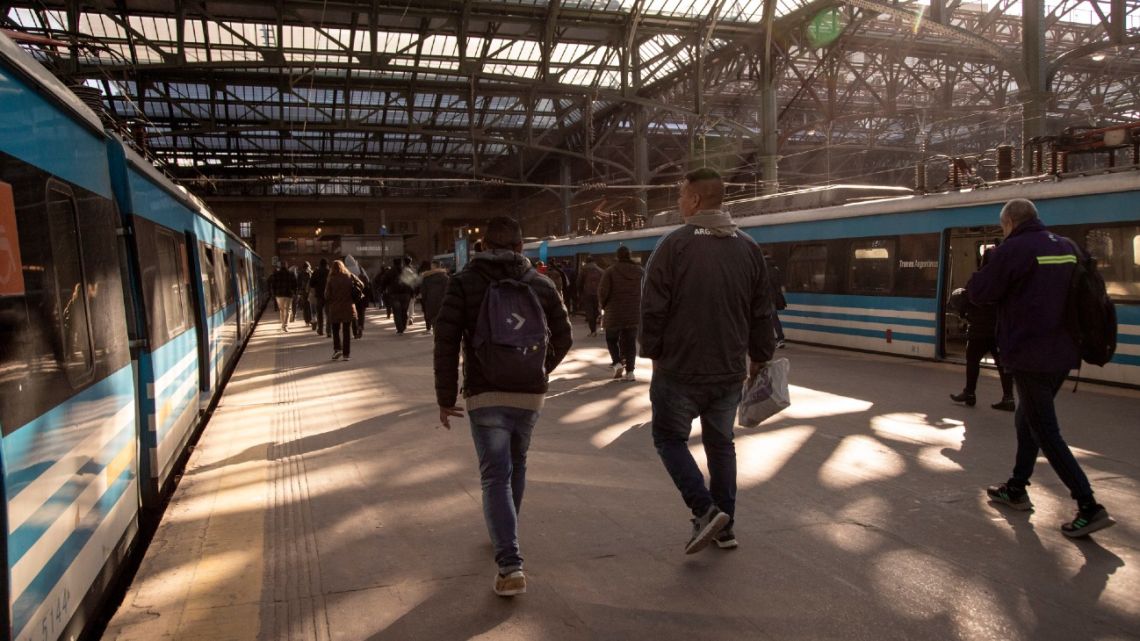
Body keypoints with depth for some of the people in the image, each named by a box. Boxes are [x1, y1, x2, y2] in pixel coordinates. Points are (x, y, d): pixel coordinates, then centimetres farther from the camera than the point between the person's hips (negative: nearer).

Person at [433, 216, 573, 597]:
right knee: (516, 465, 23)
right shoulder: (541, 283, 5)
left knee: (496, 476, -1)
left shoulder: (465, 282, -3)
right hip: (531, 394, 3)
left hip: (485, 395, -3)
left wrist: (446, 398, -4)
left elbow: (446, 340, -10)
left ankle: (510, 565, -12)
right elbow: (563, 337, 8)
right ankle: (506, 537, 39)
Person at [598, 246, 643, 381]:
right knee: (630, 341, 9)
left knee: (611, 339, 15)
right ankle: (630, 371, 5)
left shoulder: (611, 271, -10)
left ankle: (617, 362, -4)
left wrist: (603, 305, 5)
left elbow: (603, 291, -13)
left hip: (614, 313, -3)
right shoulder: (640, 271, 2)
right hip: (634, 313, 3)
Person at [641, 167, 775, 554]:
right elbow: (762, 314, 9)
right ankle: (724, 526, 24)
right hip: (730, 371, 5)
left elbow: (653, 308, -11)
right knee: (721, 443, 18)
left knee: (669, 438, 13)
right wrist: (760, 357, 18)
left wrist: (653, 352, 2)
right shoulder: (748, 248, 5)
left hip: (680, 370, -5)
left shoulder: (675, 244, -12)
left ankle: (705, 510, 0)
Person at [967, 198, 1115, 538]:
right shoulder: (1067, 247, 9)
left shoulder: (1013, 249, -14)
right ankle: (1016, 489, 31)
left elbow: (979, 293, -13)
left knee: (1046, 433, -2)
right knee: (1027, 420, 21)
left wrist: (978, 276, 8)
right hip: (1062, 354, 8)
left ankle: (1090, 508, -4)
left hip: (1029, 356, -8)